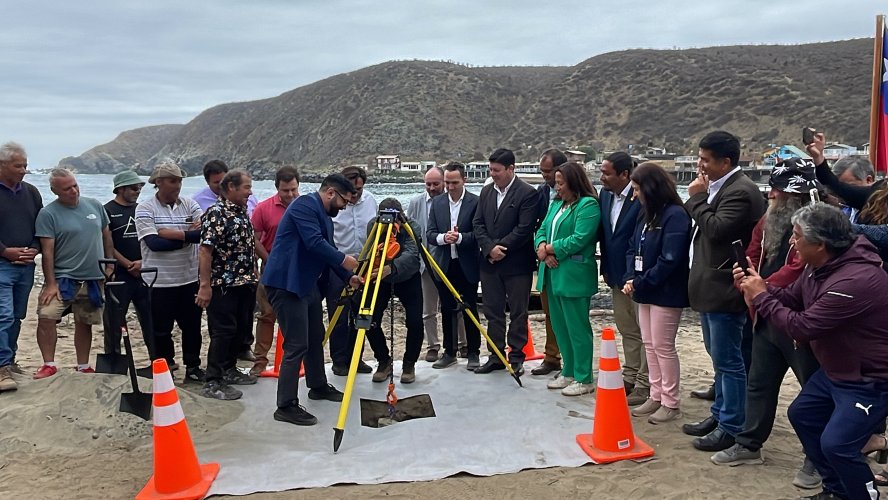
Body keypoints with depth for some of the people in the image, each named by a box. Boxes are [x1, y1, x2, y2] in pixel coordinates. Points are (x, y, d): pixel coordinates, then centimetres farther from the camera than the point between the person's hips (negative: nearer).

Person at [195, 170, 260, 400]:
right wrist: (205, 285, -24)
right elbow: (205, 251, -21)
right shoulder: (216, 214, -16)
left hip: (245, 284, 9)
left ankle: (229, 370, 30)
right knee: (223, 332, -5)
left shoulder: (242, 212, 12)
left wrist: (254, 276, 18)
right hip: (223, 285, -9)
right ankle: (213, 383, 3)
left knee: (241, 329, 16)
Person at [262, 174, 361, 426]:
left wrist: (348, 277, 11)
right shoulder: (305, 205, -14)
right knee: (297, 345, -10)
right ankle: (286, 406, -2)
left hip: (308, 283, 11)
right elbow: (314, 243, -24)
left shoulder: (324, 215, 17)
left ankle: (318, 386, 37)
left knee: (315, 337, 20)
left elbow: (327, 250, 19)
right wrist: (343, 260, -15)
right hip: (286, 283, -10)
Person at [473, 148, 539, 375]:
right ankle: (496, 356, 22)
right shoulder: (486, 191, 10)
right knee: (493, 312, 12)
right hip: (490, 263, 6)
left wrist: (500, 247, -14)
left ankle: (516, 357, 15)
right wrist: (489, 248, -9)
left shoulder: (528, 193, -10)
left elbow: (524, 229, -16)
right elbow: (478, 224, 6)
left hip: (517, 264, -6)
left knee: (518, 313, 5)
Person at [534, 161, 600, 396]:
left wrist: (548, 249, -10)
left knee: (577, 328, -1)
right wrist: (543, 248, -8)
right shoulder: (557, 203, 15)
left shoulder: (588, 205, -11)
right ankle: (568, 372, 28)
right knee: (559, 327, 15)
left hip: (574, 276, -8)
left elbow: (579, 239, -20)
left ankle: (584, 379, 10)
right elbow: (542, 230, 14)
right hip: (553, 274, 9)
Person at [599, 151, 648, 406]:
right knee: (627, 330, 18)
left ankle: (644, 386, 13)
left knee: (645, 332, 4)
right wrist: (606, 268, 12)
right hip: (617, 276, 8)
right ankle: (630, 377, 31)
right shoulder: (605, 196, 5)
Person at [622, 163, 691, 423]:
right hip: (645, 291, 9)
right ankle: (656, 397, 25)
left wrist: (641, 283, -16)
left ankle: (671, 403, 12)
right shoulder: (647, 214, 12)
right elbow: (633, 249, 13)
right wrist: (630, 278, -4)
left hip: (666, 293, -9)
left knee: (663, 347, -1)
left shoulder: (675, 215, -17)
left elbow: (669, 260, -23)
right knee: (649, 345, 14)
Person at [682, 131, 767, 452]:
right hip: (710, 288, 10)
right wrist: (699, 198, 3)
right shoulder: (718, 187, 13)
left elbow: (716, 229, -25)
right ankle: (720, 413, 33)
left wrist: (698, 197, -16)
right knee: (720, 358, 20)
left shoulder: (741, 191, -17)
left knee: (728, 361, 0)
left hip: (724, 291, -10)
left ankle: (732, 427, 11)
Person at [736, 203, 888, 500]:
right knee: (801, 415, 16)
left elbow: (802, 327, -30)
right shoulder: (820, 266, -3)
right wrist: (759, 288, -9)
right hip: (835, 370, 10)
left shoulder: (855, 280, -34)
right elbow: (791, 298, 9)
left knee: (836, 443, -17)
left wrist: (761, 297, -19)